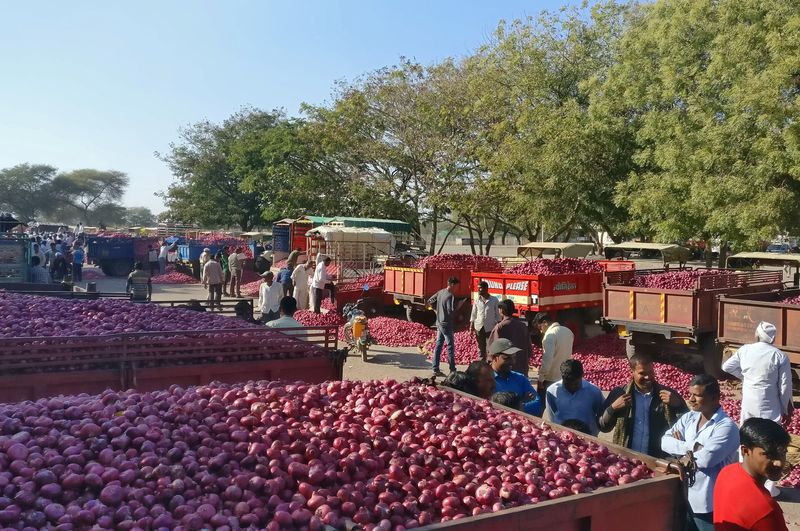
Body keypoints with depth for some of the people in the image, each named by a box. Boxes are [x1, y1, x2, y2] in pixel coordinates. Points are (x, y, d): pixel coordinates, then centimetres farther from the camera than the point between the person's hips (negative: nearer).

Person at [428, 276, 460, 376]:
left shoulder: (440, 292, 6)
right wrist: (457, 314, -5)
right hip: (447, 325, -8)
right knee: (450, 347, 2)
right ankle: (452, 370, 8)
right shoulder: (451, 296, -19)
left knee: (438, 346, 10)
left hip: (439, 323, 8)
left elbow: (430, 302, 13)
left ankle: (435, 369, 13)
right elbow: (451, 311, -25)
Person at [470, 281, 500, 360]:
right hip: (479, 327, 2)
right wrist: (471, 326, 4)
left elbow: (497, 314, -1)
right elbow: (473, 314, 7)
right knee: (481, 346, 11)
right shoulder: (477, 300, 1)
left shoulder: (494, 300, -6)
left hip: (490, 328, -2)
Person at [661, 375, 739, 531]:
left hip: (708, 504, -6)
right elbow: (665, 441, -5)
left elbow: (705, 459, -27)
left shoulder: (726, 426, -17)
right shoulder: (689, 418, 4)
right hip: (685, 497, 7)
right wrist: (692, 446, -18)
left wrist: (681, 447, -10)